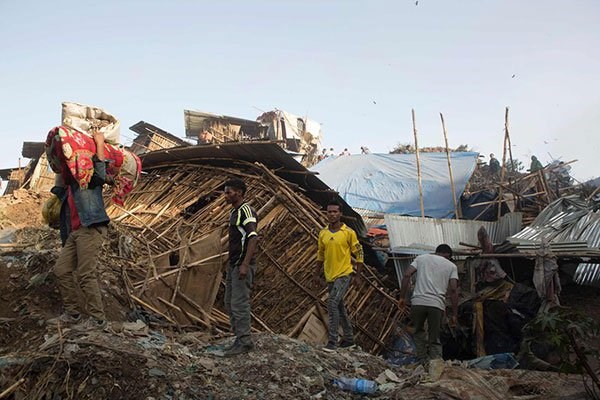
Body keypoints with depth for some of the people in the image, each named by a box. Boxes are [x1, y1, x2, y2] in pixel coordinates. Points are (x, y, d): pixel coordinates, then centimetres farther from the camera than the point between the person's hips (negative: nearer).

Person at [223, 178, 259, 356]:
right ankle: (240, 339, 21)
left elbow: (253, 238, -23)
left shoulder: (246, 211, -13)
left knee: (239, 304, -7)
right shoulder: (234, 212, 17)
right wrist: (232, 264, 20)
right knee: (230, 303, 13)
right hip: (233, 264, 10)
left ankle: (244, 342, 2)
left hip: (242, 265, -10)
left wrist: (245, 264, -29)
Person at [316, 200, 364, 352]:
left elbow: (359, 252, -2)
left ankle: (332, 342, -14)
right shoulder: (322, 233, 5)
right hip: (330, 276, 6)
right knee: (339, 307, 15)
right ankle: (349, 339, 30)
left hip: (344, 274, -6)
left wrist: (358, 273, -5)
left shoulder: (349, 232, -9)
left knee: (332, 303, -19)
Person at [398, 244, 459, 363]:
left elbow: (407, 275, 5)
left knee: (419, 332, 22)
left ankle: (422, 361, 15)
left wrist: (402, 297, 9)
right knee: (435, 340, 11)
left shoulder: (421, 258, 18)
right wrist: (454, 314, 7)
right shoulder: (451, 266, 17)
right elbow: (453, 290, 6)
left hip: (418, 302, 1)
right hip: (437, 304, 0)